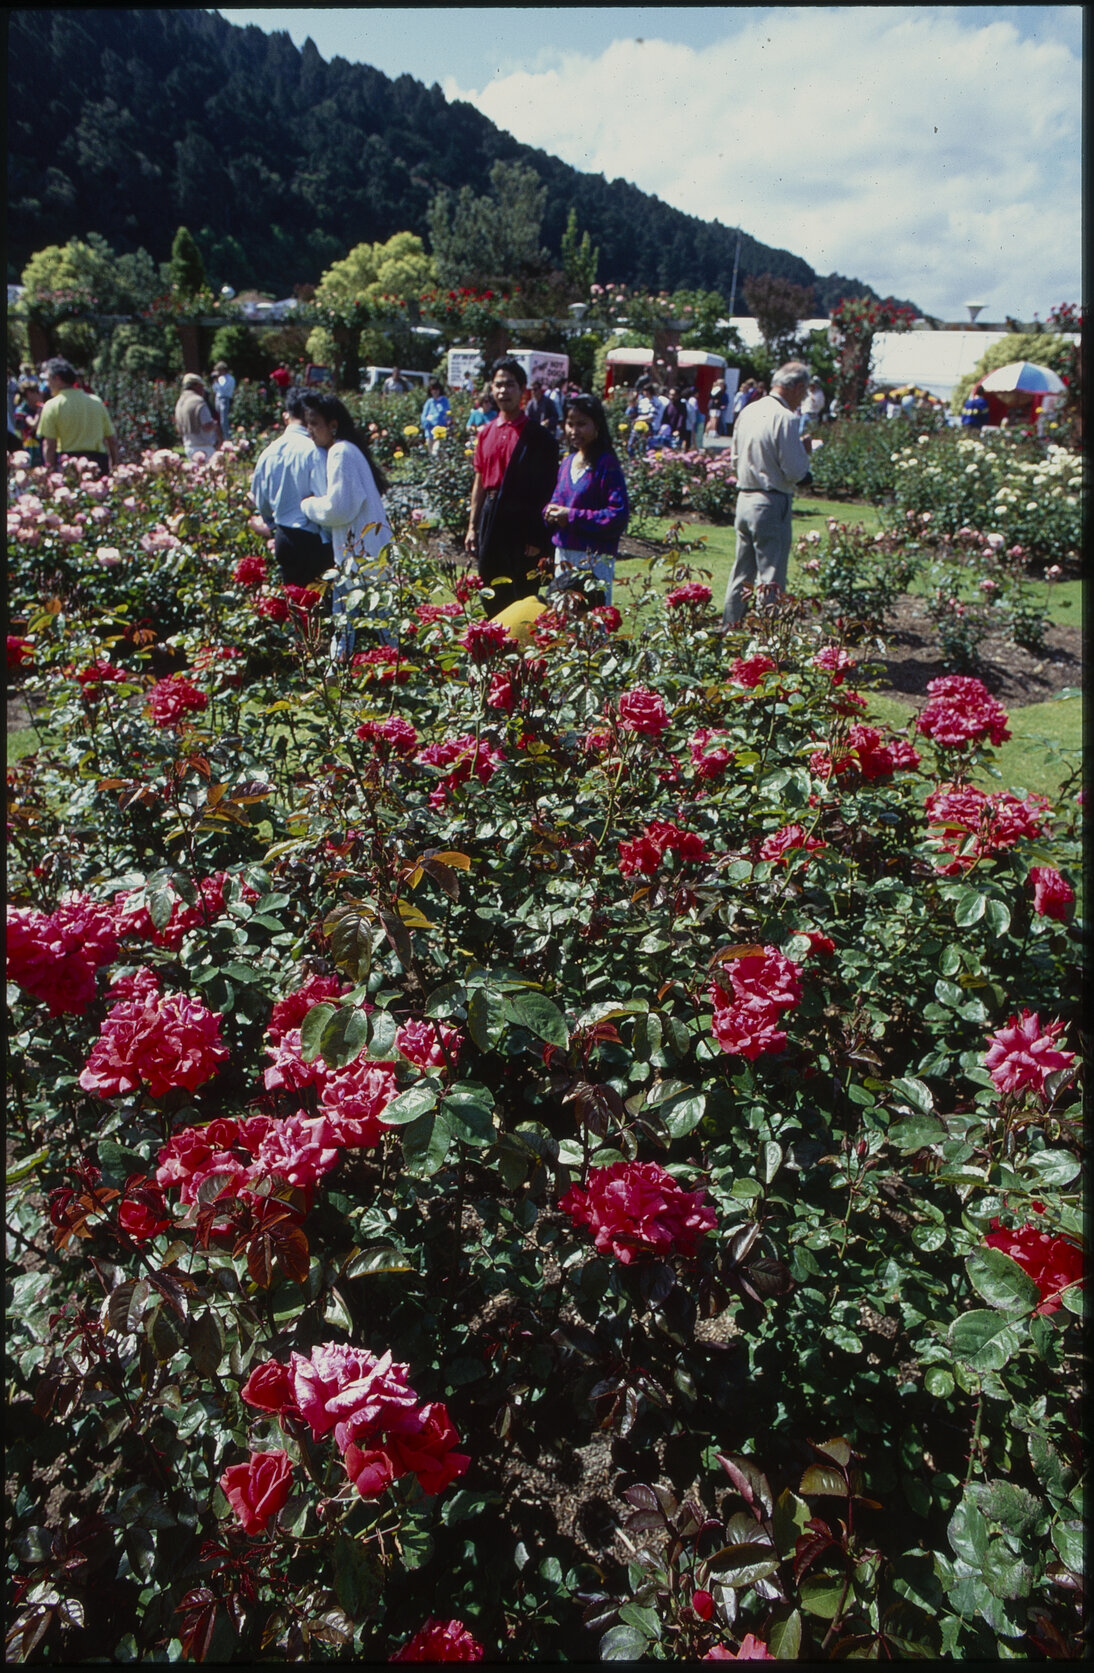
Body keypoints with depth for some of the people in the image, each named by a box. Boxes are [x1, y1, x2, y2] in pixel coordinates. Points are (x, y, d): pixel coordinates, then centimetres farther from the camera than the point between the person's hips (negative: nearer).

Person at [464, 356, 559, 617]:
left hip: (522, 518, -6)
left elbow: (546, 488, -8)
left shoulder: (538, 436, -5)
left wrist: (538, 536, -12)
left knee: (523, 592, 0)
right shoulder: (486, 433, 12)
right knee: (492, 594, 12)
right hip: (491, 517, 6)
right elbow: (480, 482, 17)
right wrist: (472, 526, 13)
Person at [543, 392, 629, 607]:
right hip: (563, 557, 7)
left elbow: (619, 515, -17)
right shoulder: (567, 462, 12)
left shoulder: (607, 464, -9)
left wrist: (573, 517, -16)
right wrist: (552, 513, -2)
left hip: (594, 559, -7)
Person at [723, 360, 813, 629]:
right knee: (771, 578, -2)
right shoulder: (786, 418, -15)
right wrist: (804, 450, 2)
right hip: (771, 505, -8)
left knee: (742, 573, 16)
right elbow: (794, 471, -15)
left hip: (744, 499, 8)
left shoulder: (748, 412, 10)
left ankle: (730, 627, 22)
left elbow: (736, 462, 18)